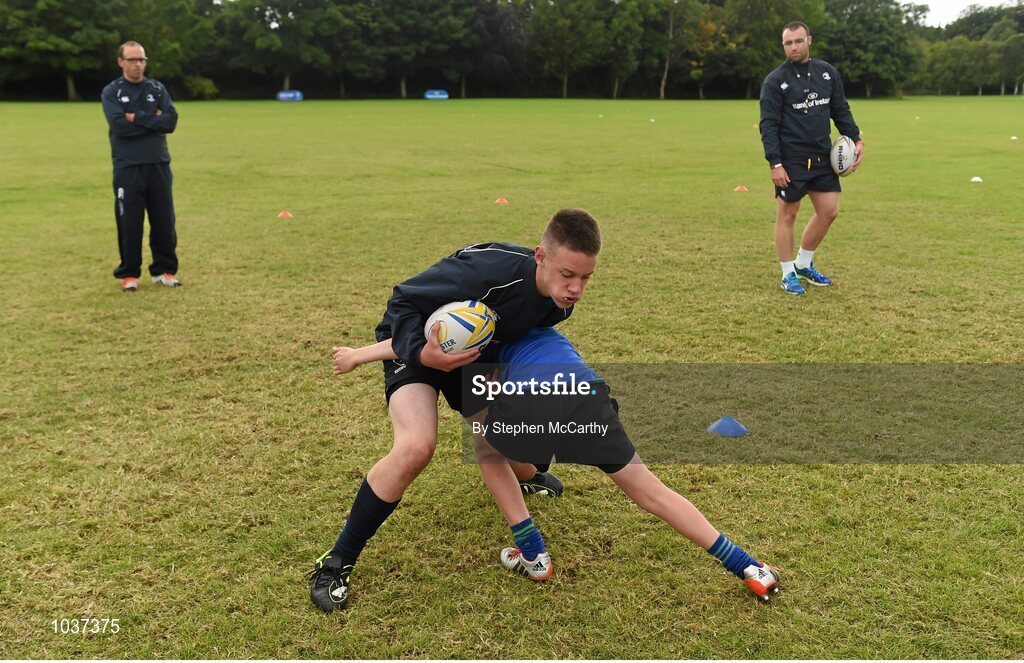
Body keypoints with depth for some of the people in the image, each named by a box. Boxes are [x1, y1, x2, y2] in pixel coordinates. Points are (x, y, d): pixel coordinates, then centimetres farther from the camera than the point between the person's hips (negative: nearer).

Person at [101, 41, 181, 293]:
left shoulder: (157, 88, 10)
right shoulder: (111, 92, 2)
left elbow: (171, 121, -5)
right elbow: (119, 125, -14)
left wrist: (137, 118, -11)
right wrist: (153, 120, -10)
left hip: (159, 166, 3)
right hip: (127, 168, -2)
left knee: (164, 221, 5)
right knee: (129, 224, 2)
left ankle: (164, 270, 17)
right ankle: (129, 274, 13)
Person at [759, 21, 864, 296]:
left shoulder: (828, 72, 7)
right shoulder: (775, 81, -7)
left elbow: (841, 110, 14)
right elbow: (768, 124, -10)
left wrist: (855, 139, 2)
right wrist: (775, 163, -17)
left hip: (822, 158, 5)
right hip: (790, 161, -5)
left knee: (829, 211, 7)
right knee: (787, 215, 2)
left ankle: (803, 264, 25)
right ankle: (788, 274, 15)